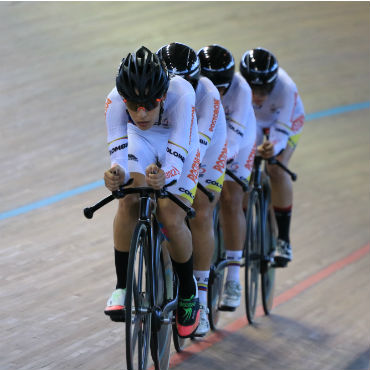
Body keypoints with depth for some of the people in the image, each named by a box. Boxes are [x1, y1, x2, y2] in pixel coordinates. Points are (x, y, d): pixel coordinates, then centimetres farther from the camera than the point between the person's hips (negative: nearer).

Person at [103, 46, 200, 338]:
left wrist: (164, 176, -64)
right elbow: (118, 153, -34)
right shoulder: (116, 100, -33)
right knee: (129, 202, -25)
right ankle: (123, 287, -12)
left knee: (171, 217, -19)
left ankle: (188, 291, 6)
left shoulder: (181, 94, -40)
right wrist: (117, 174, -56)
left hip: (179, 147, -2)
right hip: (140, 142, 2)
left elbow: (176, 160, -42)